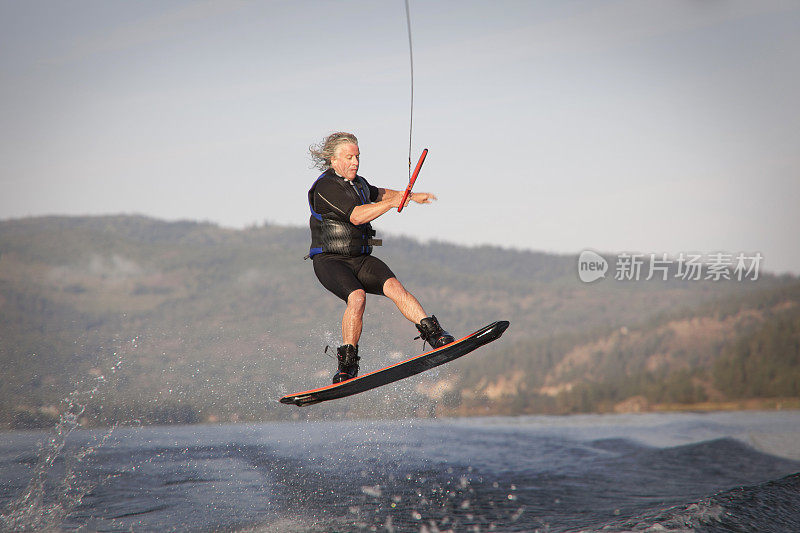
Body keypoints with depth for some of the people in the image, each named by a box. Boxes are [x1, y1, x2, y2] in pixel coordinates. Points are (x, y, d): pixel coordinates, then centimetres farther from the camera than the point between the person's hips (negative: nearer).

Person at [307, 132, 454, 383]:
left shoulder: (358, 183, 15)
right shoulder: (325, 187, -12)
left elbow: (378, 193, 39)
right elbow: (356, 216, -24)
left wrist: (412, 196, 38)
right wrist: (392, 202, -29)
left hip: (361, 259, 7)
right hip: (330, 261, -7)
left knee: (394, 287, -21)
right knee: (357, 297, -32)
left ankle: (434, 334, -30)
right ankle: (347, 364, -21)